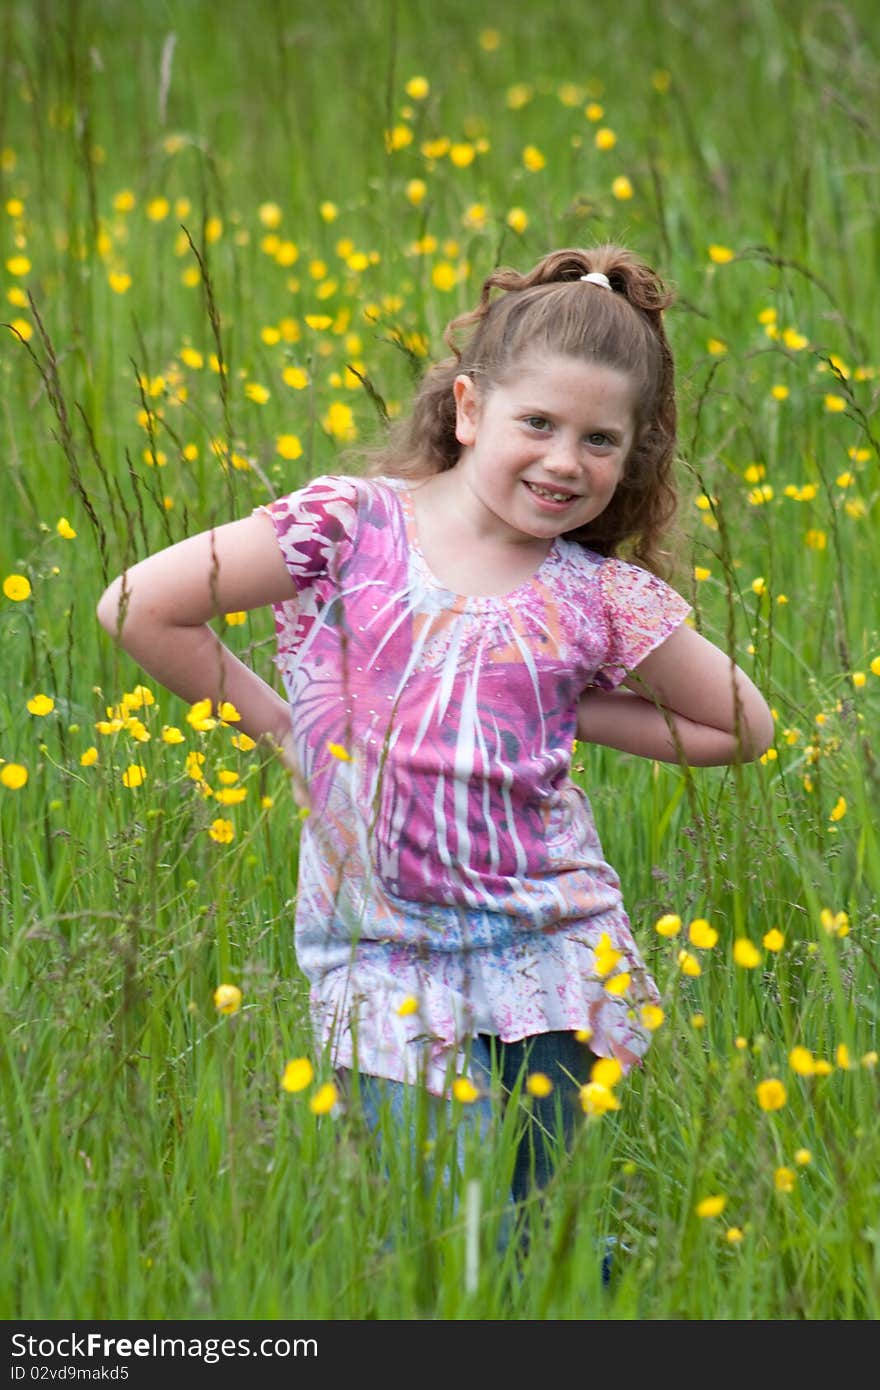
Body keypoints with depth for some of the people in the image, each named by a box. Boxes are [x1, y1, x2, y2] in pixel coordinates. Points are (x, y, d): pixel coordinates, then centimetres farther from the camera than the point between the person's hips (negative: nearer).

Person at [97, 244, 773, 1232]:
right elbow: (137, 608, -7)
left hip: (548, 959, 2)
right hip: (383, 958, -2)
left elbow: (743, 729, 12)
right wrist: (277, 724, -1)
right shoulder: (350, 528, -6)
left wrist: (565, 712, 3)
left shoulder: (603, 601, -1)